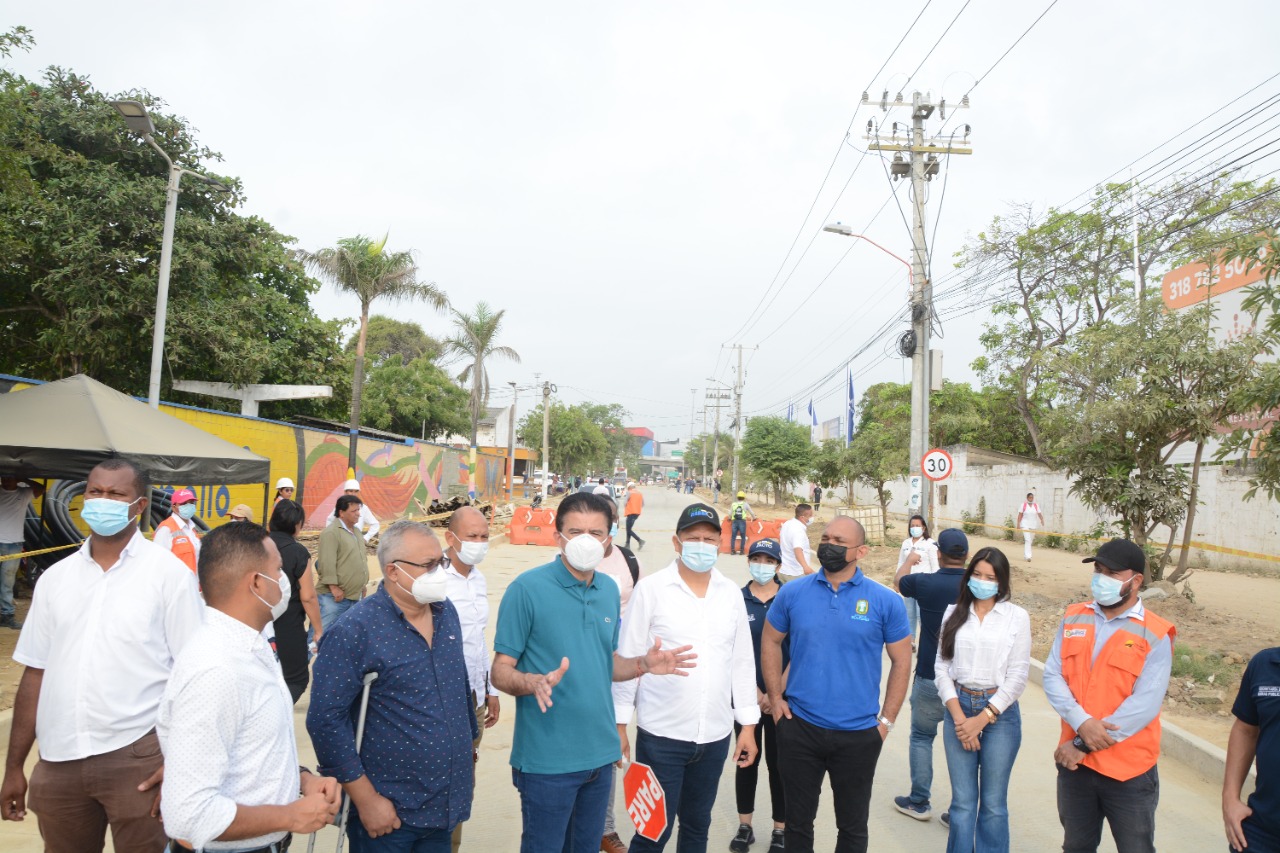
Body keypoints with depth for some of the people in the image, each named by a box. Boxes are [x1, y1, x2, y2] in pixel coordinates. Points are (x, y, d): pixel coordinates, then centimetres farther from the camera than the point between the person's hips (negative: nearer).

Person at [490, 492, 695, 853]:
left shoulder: (610, 591, 5)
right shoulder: (527, 588, -14)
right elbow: (501, 670, -12)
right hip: (547, 758, -6)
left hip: (599, 752, 6)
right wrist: (533, 682, -32)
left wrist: (644, 664, -4)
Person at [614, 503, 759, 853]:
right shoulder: (650, 589, -9)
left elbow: (743, 662, 8)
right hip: (660, 735, -3)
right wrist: (618, 724, -5)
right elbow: (627, 659, -6)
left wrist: (747, 724, 8)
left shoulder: (731, 593, 3)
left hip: (715, 736, 4)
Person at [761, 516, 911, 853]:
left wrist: (886, 720, -3)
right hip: (799, 727, 1)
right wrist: (775, 697, 2)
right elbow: (770, 641, 9)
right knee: (798, 820, 16)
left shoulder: (886, 601, -7)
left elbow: (901, 661, 0)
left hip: (859, 735, -1)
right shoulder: (792, 592, -3)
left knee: (853, 826, 15)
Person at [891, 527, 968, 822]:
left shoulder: (925, 582, -12)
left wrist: (909, 560, 32)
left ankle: (919, 802, 22)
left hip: (930, 678, -2)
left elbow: (898, 580, 11)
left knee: (922, 737, 16)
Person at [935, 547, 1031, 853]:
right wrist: (959, 716, -8)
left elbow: (1017, 676, -4)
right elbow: (942, 666, 3)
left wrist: (982, 718, -8)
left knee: (993, 803, 7)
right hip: (958, 709, 2)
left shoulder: (1017, 616, -2)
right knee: (962, 801, 6)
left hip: (1000, 712, -2)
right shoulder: (954, 613, 5)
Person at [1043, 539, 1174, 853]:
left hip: (1129, 771, -4)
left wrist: (1083, 744, -18)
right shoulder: (1074, 618, 2)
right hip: (1074, 763, 4)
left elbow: (1144, 705, -18)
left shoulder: (1155, 636, -11)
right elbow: (1052, 676, -3)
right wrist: (1082, 723, -20)